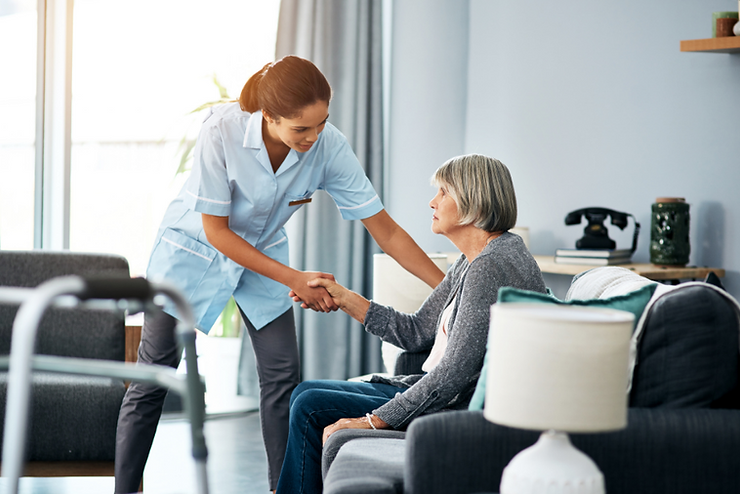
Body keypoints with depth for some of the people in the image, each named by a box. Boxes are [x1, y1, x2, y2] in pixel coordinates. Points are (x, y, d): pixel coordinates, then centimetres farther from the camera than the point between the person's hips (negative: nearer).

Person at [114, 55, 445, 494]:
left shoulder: (330, 146, -26)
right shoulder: (223, 131, -34)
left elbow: (385, 230, -19)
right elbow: (216, 231, -24)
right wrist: (293, 279, -25)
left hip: (263, 253, 3)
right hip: (194, 249, -3)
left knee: (283, 378, -4)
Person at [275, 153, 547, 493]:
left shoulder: (490, 267, -22)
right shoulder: (472, 262, 11)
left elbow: (455, 372, -26)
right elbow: (416, 333, 16)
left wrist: (373, 420, -23)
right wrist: (345, 298, 10)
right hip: (445, 395, 11)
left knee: (312, 409, -9)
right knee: (306, 394, 12)